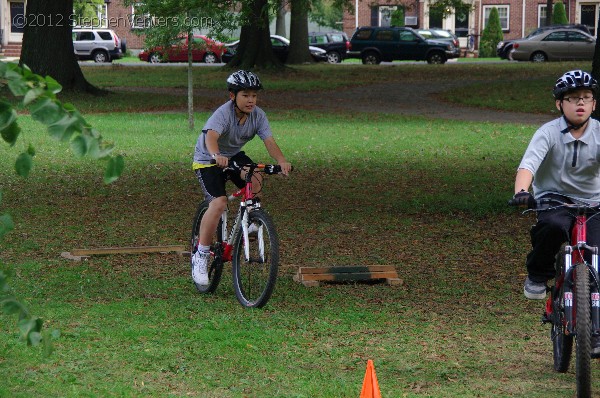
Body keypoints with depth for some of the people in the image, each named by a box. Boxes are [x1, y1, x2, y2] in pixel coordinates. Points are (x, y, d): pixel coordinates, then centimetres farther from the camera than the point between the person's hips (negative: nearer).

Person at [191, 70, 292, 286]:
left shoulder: (257, 115, -12)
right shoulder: (223, 113, -28)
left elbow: (269, 141, -23)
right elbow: (211, 136, -46)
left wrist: (281, 161, -42)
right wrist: (216, 156, -67)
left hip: (234, 156, 5)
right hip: (208, 161, -5)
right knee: (219, 203, -25)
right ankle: (200, 256, -14)